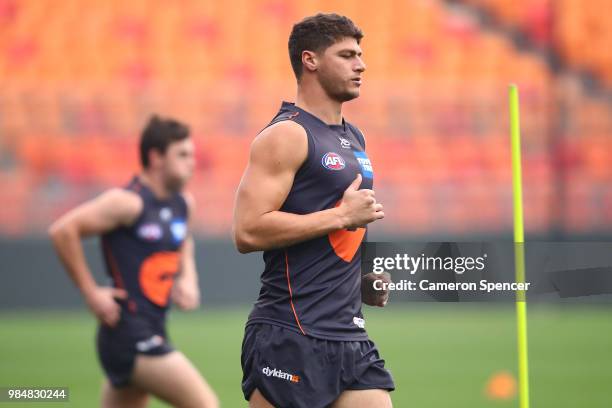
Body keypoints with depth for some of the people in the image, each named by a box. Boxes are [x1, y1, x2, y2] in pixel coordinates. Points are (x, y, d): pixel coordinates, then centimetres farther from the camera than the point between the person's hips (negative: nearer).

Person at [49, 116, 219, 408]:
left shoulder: (183, 204, 11)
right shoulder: (129, 203, -15)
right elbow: (63, 231, -17)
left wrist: (187, 280, 14)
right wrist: (91, 293, -15)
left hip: (152, 332, 9)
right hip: (128, 330, -9)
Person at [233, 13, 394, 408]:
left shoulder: (354, 138, 18)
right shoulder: (287, 135, -10)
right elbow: (248, 231, -21)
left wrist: (365, 278, 13)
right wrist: (342, 215, -17)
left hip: (349, 332, 8)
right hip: (290, 337, -8)